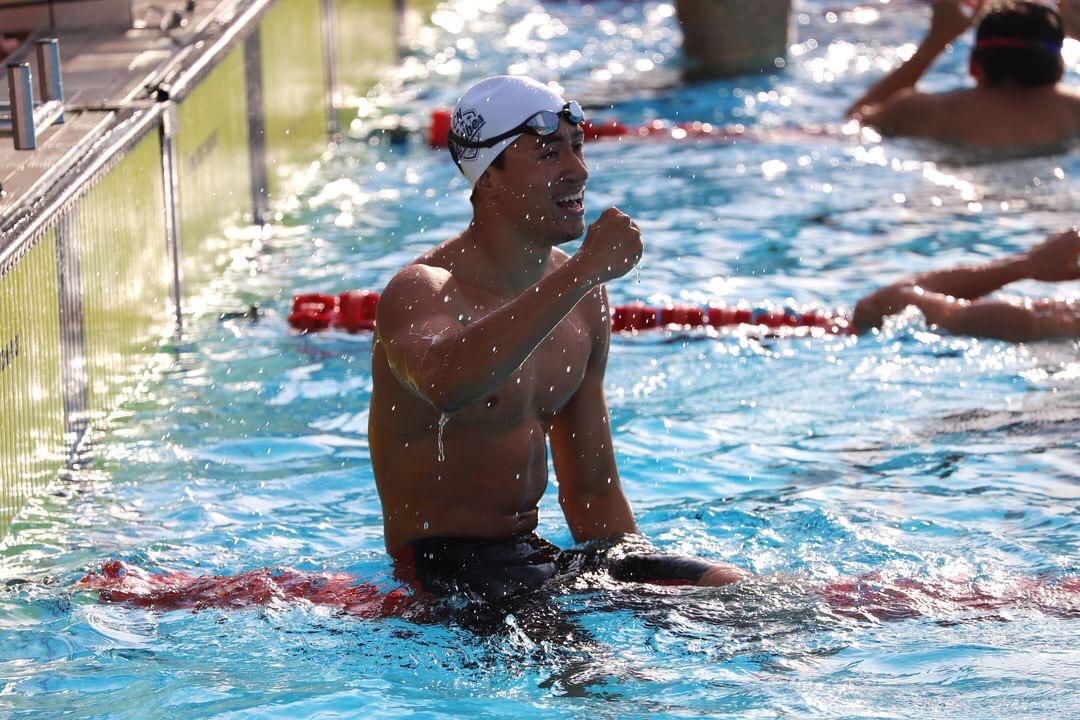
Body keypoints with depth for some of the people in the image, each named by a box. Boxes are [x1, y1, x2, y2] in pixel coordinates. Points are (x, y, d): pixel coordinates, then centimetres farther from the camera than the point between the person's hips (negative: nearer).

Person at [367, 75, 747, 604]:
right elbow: (445, 383, -43)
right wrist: (583, 273, -39)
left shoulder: (582, 298, 9)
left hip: (533, 558, 7)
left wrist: (643, 574, -1)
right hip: (444, 568, -7)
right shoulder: (421, 292, -15)